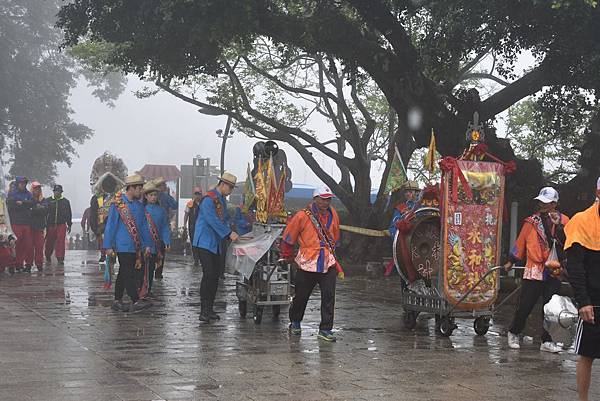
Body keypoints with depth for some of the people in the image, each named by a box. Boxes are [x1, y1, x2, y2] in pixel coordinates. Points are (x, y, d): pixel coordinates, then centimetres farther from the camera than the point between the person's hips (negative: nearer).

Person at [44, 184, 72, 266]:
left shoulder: (65, 201, 10)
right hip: (50, 225, 1)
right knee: (49, 242, 8)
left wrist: (69, 225, 12)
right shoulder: (48, 201, 7)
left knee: (61, 242, -10)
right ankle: (48, 257, 29)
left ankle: (60, 259, -8)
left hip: (61, 225, 0)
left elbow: (69, 214, 14)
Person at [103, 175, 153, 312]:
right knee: (129, 274, -10)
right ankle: (135, 302, -13)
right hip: (123, 247, -7)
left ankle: (117, 301, 18)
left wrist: (147, 244, 12)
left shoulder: (139, 205, 12)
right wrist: (108, 246, -10)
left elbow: (144, 226, 17)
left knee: (123, 274, 12)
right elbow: (110, 225, -8)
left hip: (136, 247, 7)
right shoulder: (117, 204, -8)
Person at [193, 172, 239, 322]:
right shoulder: (208, 199, -14)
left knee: (215, 276, 7)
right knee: (209, 274, -15)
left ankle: (209, 309, 12)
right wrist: (229, 234, -21)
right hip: (205, 242, -9)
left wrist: (231, 232, 1)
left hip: (216, 244, 9)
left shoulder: (222, 200, 16)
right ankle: (203, 311, -12)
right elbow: (213, 220, -21)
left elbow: (225, 219, 19)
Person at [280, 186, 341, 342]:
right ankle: (295, 322, 34)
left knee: (329, 297, -4)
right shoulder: (303, 216, -9)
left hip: (328, 264, 3)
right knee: (301, 296, 11)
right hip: (308, 264, -3)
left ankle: (325, 329, 2)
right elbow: (288, 238, 1)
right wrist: (288, 256, 10)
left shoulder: (332, 214, 6)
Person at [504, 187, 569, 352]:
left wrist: (558, 225, -20)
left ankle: (547, 341, 10)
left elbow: (567, 242, -9)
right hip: (533, 270, -1)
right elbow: (520, 242, 13)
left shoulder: (563, 221, 4)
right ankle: (513, 333, 20)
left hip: (553, 272, 1)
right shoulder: (531, 221, 4)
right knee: (525, 306, 0)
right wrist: (511, 261, 19)